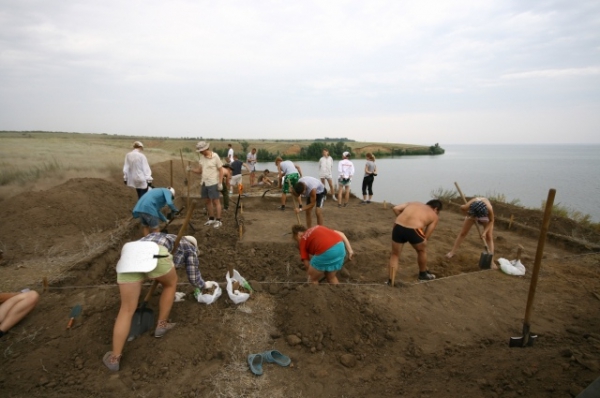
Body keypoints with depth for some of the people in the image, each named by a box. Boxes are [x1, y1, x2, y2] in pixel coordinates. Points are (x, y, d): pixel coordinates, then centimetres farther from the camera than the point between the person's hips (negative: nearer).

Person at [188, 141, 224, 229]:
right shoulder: (202, 157, 7)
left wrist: (220, 183, -14)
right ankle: (211, 219, 23)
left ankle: (218, 221, 5)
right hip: (204, 183, 7)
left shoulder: (215, 157, -12)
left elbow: (221, 170, -10)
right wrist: (191, 169, -8)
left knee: (216, 202, -2)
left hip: (213, 183, -7)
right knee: (208, 201, 12)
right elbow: (199, 171, 10)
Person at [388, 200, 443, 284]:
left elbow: (395, 209, 15)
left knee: (395, 255, 21)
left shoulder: (413, 203, 28)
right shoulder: (434, 216, 20)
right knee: (422, 250, 28)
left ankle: (391, 281, 18)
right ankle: (423, 274, 45)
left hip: (398, 227, 3)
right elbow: (426, 237, 14)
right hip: (413, 230, -3)